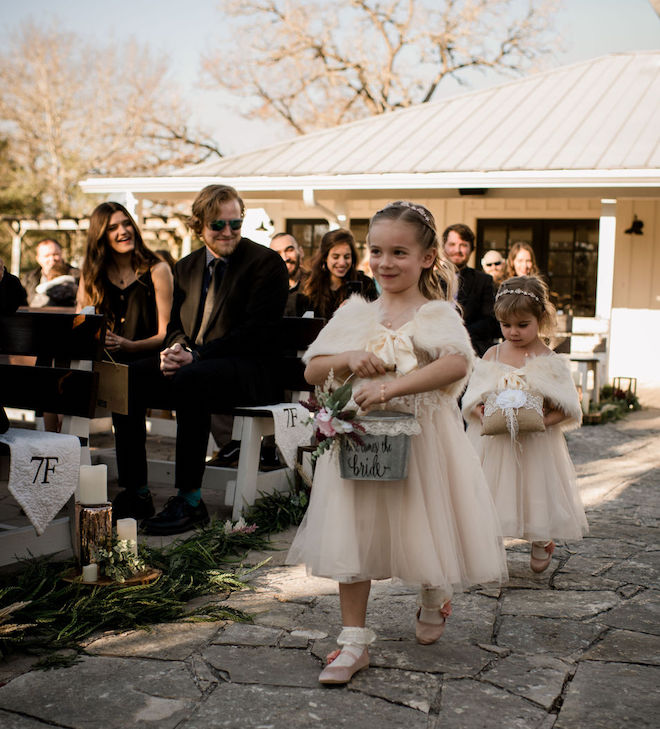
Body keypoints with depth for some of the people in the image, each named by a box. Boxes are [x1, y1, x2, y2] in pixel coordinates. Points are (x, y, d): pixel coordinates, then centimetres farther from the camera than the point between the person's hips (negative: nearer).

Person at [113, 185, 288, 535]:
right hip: (191, 367, 7)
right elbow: (176, 326, 18)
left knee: (189, 380, -36)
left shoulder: (266, 263, -4)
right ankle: (135, 490, -9)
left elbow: (255, 332, -13)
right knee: (128, 376, -16)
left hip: (250, 369, -6)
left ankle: (190, 501, -28)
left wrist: (195, 357, -21)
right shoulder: (186, 268, 17)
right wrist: (176, 348, -8)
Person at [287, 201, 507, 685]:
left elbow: (457, 363, -26)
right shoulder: (355, 313, 6)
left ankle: (434, 599, 43)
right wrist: (349, 360, -14)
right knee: (353, 532, 1)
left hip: (419, 436, -3)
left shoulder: (436, 314, -6)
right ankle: (354, 641, 11)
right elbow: (312, 371, 7)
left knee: (422, 528, 10)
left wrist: (391, 387, -34)